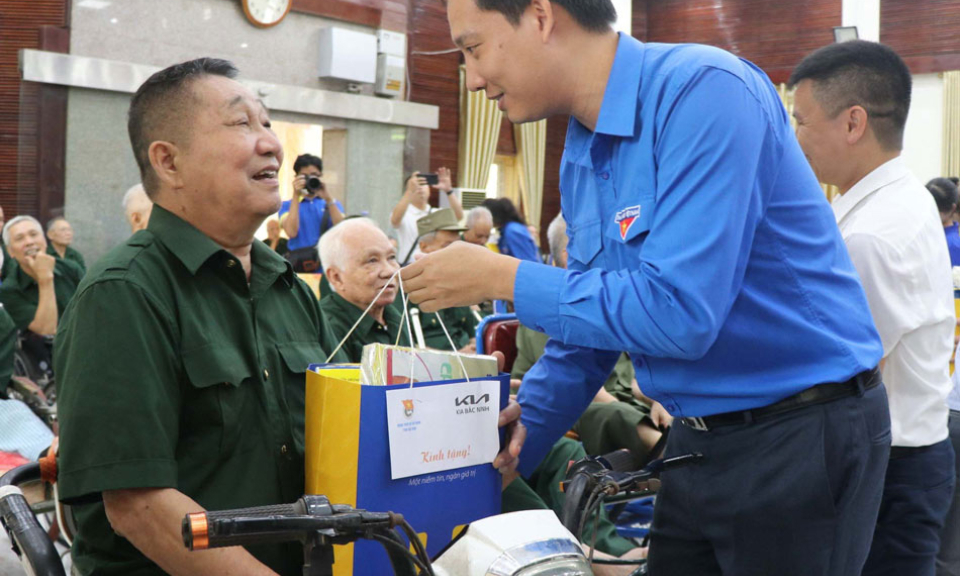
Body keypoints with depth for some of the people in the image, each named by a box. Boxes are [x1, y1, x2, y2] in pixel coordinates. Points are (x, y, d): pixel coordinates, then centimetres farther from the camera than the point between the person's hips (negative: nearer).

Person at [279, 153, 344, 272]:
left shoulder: (333, 204, 16)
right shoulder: (287, 205, 11)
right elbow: (291, 232, -8)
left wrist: (328, 198, -10)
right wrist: (296, 196, -6)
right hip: (298, 266, -1)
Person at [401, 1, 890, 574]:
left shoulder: (704, 91, -21)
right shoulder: (580, 158, 5)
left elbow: (679, 313, -28)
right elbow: (591, 318, 14)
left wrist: (503, 278, -19)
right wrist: (519, 439, 9)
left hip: (799, 436, -8)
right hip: (700, 436, 8)